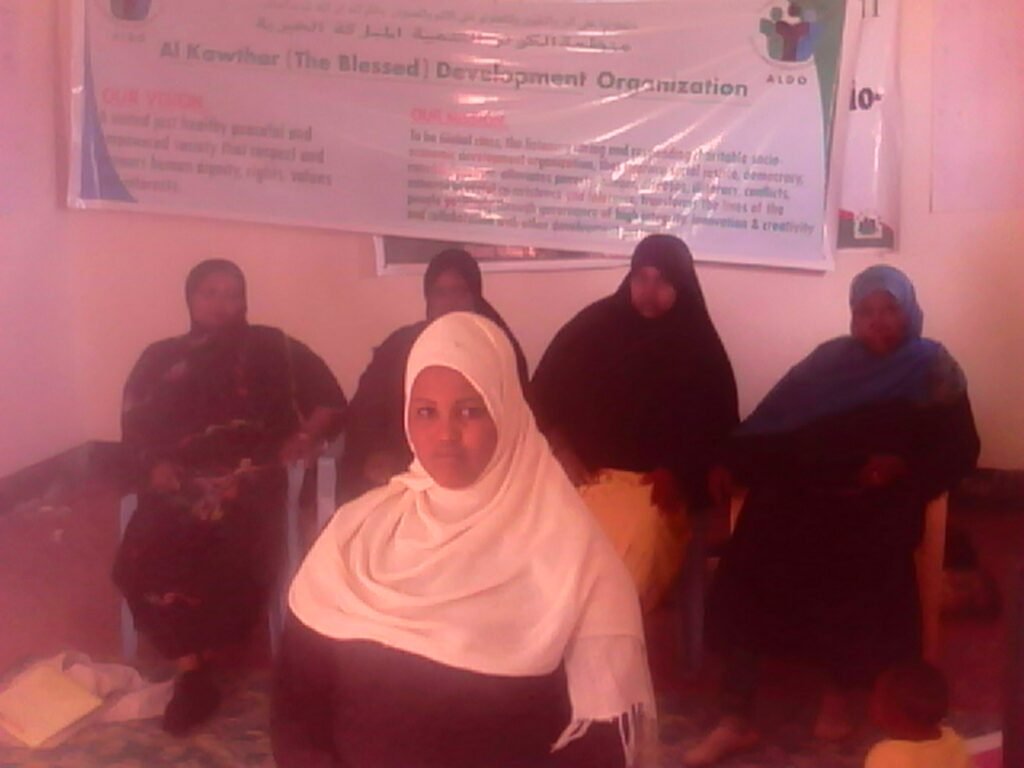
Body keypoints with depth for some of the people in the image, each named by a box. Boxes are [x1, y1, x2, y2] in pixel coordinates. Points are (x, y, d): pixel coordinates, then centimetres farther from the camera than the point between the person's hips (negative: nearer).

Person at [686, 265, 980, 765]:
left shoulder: (934, 370, 10)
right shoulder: (831, 359, 14)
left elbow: (959, 453, 7)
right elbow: (774, 424, 8)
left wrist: (902, 465, -11)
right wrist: (732, 464, -9)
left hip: (881, 499, -2)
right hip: (808, 489, 2)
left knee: (856, 558, -34)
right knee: (751, 556, -25)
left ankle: (840, 692, -7)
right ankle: (735, 718, -20)